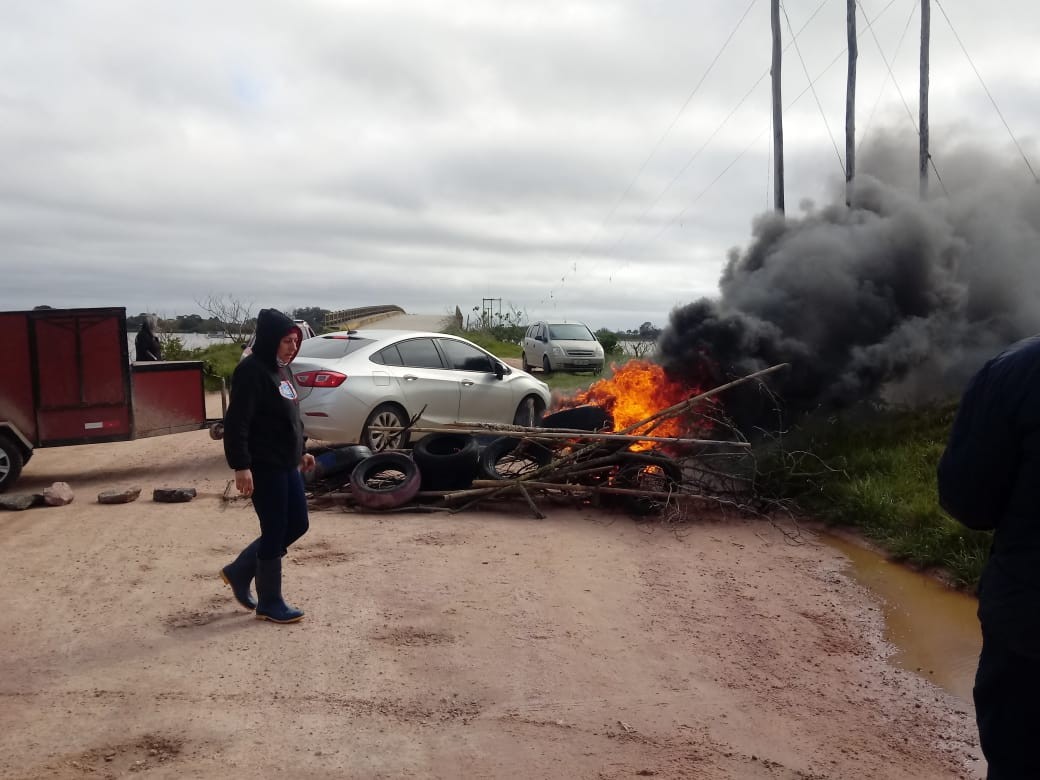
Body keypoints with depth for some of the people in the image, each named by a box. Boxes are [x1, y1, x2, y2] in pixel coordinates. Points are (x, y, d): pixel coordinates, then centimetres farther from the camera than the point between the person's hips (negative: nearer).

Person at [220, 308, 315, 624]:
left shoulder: (281, 369, 12)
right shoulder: (252, 371, -17)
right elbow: (236, 422, -22)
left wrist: (301, 451, 22)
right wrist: (240, 466, -25)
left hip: (286, 464, 10)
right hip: (264, 467, -10)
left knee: (297, 524, 14)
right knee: (275, 532, 0)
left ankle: (238, 571, 28)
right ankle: (270, 604, 16)